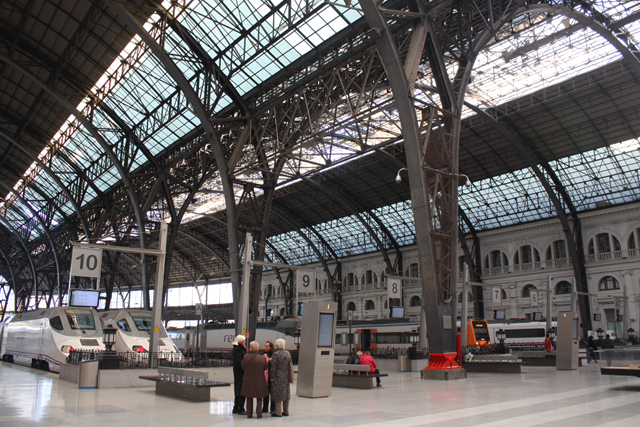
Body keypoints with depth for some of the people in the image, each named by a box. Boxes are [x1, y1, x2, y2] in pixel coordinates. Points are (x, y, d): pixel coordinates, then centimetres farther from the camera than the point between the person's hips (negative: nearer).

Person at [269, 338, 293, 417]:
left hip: (278, 377, -6)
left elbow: (273, 367, -14)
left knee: (278, 394, 0)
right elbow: (290, 365, 11)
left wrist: (272, 377, -7)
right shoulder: (288, 353, 6)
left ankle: (278, 412, 3)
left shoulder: (275, 354, -14)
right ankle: (286, 411, 21)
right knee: (286, 393, 14)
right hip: (286, 377, 6)